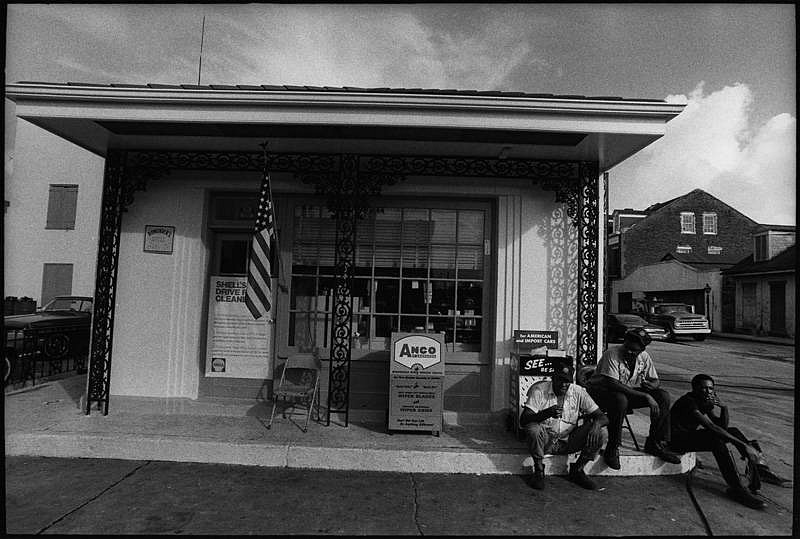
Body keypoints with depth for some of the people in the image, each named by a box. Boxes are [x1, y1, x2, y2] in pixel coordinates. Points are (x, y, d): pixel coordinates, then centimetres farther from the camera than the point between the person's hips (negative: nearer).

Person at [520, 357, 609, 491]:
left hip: (568, 441, 3)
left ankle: (577, 470, 5)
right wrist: (547, 413, -41)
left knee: (600, 433, -18)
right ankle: (539, 470, -7)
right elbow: (523, 421, -23)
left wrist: (596, 424, -30)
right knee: (533, 429, -36)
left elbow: (602, 417, -4)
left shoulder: (579, 393, -5)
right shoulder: (539, 390, -15)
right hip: (545, 440, -3)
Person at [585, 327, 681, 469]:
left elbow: (654, 380, 7)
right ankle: (612, 449, -23)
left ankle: (655, 444, 2)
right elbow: (612, 384, -31)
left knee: (663, 397, -8)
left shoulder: (644, 357, -2)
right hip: (600, 391, -7)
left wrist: (651, 385, -20)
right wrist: (645, 396, -33)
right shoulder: (612, 354, -23)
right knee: (620, 400, -39)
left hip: (630, 392, 7)